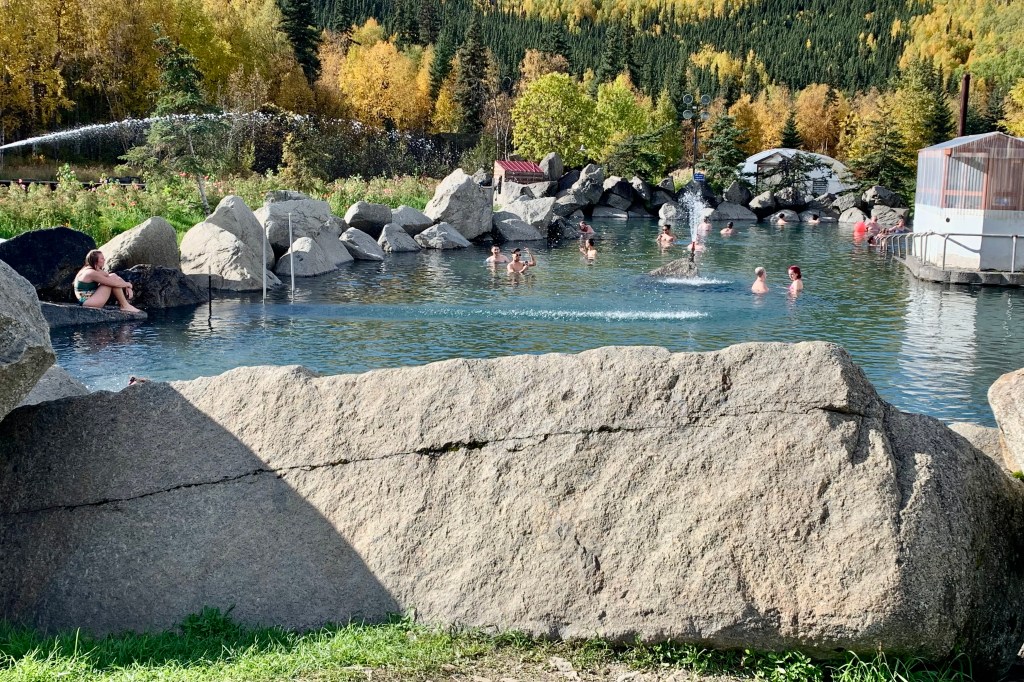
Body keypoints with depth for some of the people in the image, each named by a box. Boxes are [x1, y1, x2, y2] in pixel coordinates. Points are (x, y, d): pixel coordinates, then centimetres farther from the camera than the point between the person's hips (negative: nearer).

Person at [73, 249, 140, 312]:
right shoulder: (92, 273, -18)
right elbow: (114, 283, -20)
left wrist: (127, 287, -1)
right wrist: (128, 284, -4)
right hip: (87, 303, -10)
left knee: (113, 277, 6)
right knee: (112, 279, -15)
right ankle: (125, 306, -9)